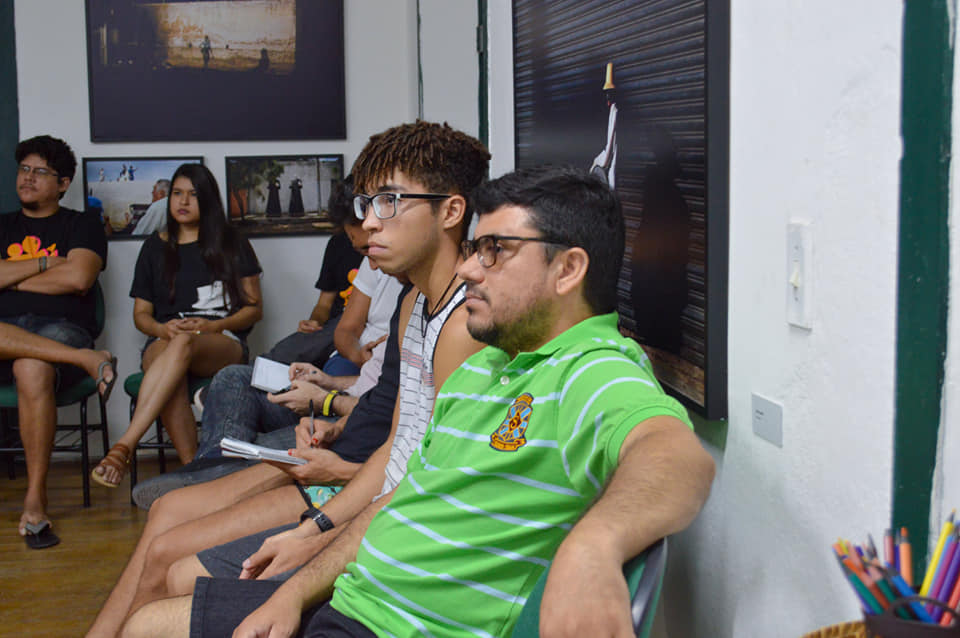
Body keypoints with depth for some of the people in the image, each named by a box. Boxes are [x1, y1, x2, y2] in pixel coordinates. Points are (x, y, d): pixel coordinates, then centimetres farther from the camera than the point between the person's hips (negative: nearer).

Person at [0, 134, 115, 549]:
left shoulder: (82, 225, 15)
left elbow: (78, 278, -3)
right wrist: (44, 264, 3)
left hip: (60, 327, -2)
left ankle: (35, 500, -33)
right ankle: (86, 360, -33)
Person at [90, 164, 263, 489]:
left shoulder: (232, 244, 15)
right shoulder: (155, 247, 20)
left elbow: (254, 308, 10)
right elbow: (141, 313, 18)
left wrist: (212, 326, -8)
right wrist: (163, 328, -6)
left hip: (223, 343, -2)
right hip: (164, 342, 2)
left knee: (184, 343, -39)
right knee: (169, 364, -38)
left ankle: (123, 447, -49)